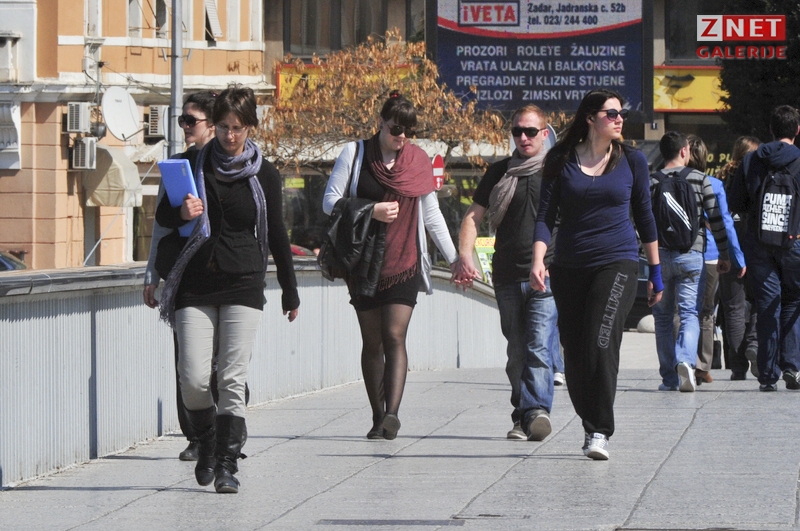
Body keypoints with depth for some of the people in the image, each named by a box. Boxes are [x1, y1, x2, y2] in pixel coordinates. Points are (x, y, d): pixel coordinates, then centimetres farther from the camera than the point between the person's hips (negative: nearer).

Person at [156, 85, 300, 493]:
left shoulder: (264, 176, 4)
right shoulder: (193, 164, 3)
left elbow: (276, 235, 13)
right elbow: (162, 215, 7)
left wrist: (290, 291, 19)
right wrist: (182, 213, -17)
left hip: (243, 286, -1)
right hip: (195, 283, 1)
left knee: (233, 379, -8)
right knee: (193, 379, -7)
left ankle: (227, 465, -3)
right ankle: (207, 443, 20)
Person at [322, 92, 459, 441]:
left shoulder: (418, 161, 9)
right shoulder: (355, 154, 2)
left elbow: (432, 215, 16)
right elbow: (330, 202, 0)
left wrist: (453, 258, 16)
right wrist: (371, 210, -13)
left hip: (403, 263, 0)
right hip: (363, 264, 0)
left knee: (395, 336, -13)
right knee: (372, 342, 3)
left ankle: (392, 414, -24)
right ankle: (378, 418, 9)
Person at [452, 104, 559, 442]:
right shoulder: (499, 173, 13)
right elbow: (473, 217, 13)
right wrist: (465, 256, -3)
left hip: (547, 276, -4)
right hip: (507, 277, 4)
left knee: (539, 348, -16)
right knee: (517, 353, 9)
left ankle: (537, 411, -26)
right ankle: (522, 418, 16)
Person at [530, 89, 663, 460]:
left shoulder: (632, 161, 6)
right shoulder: (561, 160, 4)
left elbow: (644, 217, 14)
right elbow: (546, 216, 1)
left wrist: (655, 270, 16)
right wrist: (538, 261, -14)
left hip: (618, 262, -2)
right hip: (570, 267, 2)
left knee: (601, 343, -18)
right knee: (574, 353, 4)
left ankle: (599, 432, -17)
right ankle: (590, 426, 20)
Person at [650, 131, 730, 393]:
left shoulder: (652, 183, 1)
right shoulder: (699, 179, 1)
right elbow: (716, 219, 1)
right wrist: (724, 254, 9)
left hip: (661, 255, 1)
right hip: (690, 255, -1)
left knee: (663, 315, 10)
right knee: (689, 313, 1)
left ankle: (669, 377, 9)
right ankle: (686, 360, -26)